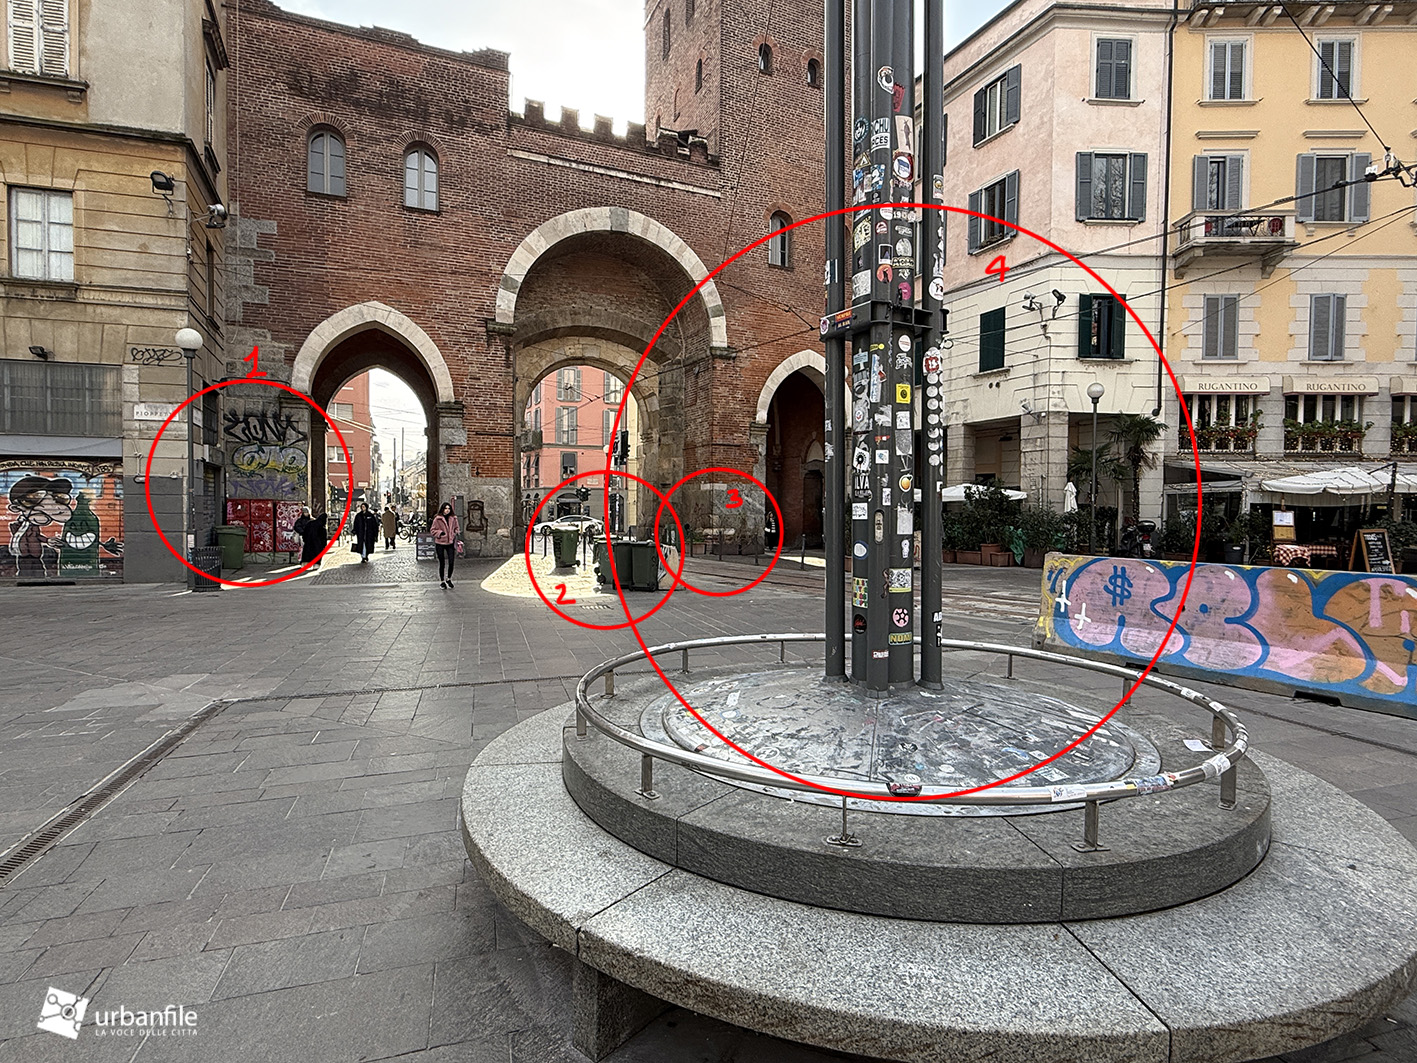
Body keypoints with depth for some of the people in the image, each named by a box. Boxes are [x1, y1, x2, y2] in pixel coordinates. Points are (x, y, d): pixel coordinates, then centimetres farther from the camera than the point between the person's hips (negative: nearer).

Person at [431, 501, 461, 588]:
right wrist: (441, 533, -15)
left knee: (451, 562, -4)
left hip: (450, 543, 2)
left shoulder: (453, 518, 5)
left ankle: (449, 579, 20)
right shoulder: (437, 519, -4)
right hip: (440, 543, -2)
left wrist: (457, 532, -3)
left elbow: (456, 528, 18)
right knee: (441, 563, 6)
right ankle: (441, 581, 21)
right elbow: (433, 531, 0)